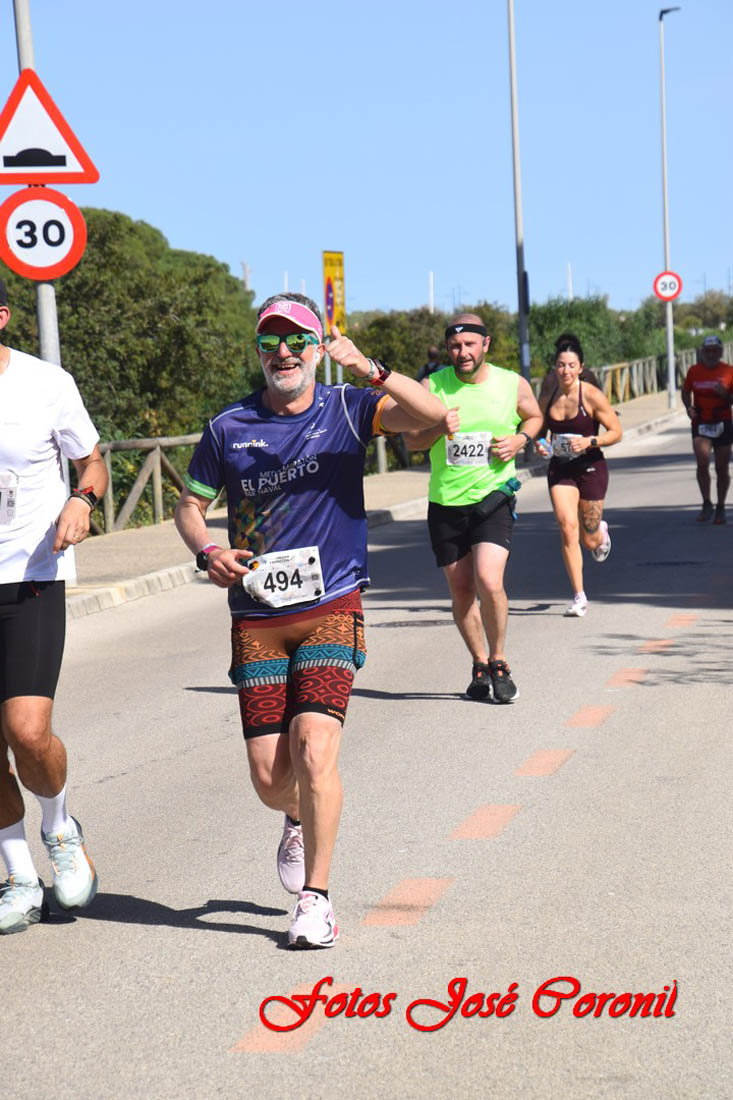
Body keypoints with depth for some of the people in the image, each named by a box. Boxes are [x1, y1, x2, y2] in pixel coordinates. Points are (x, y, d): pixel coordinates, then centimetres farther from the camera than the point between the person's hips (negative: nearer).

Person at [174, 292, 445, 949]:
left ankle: (316, 901, -6)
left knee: (315, 748, -19)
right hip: (257, 618, 2)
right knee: (270, 777, 0)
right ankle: (301, 820, 38)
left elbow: (432, 414, -15)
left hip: (331, 608, -2)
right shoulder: (229, 428, 5)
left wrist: (370, 371, -30)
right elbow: (190, 506, 15)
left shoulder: (345, 410, 0)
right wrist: (207, 551, -7)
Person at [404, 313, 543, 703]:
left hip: (494, 497, -1)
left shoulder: (513, 385, 0)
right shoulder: (432, 386, -4)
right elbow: (411, 439, -5)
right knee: (461, 591, 8)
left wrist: (520, 439, -2)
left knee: (489, 581, -19)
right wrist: (439, 429, -26)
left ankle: (498, 662, 2)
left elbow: (534, 416, 19)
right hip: (446, 502, 1)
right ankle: (480, 666, 27)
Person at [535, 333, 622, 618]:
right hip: (559, 469, 2)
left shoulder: (592, 396, -11)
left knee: (589, 540, 6)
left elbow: (616, 432, -7)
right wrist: (538, 444, -5)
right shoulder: (547, 398, 1)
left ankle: (601, 531, 48)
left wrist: (589, 441, -22)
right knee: (567, 525, -16)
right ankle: (579, 597, -9)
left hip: (590, 468, -2)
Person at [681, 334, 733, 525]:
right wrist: (689, 407, -2)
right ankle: (707, 504, -3)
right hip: (700, 424, 0)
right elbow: (686, 391, 17)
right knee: (702, 463, -16)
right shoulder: (694, 370, 2)